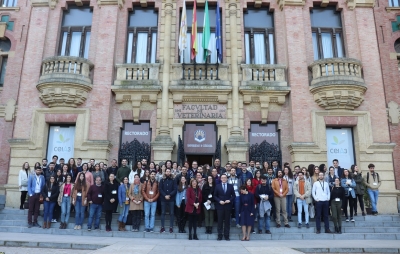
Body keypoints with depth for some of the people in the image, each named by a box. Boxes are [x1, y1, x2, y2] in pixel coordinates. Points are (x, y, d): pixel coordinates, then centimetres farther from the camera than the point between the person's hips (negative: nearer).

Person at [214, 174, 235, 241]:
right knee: (220, 221, 2)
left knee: (227, 221, 4)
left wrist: (230, 200, -10)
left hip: (228, 206, 1)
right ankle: (220, 236, 9)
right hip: (220, 206, 0)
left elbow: (233, 195, 6)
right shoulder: (217, 186, 5)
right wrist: (219, 201, -10)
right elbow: (215, 196, 4)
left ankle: (226, 236, 12)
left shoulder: (230, 186, 6)